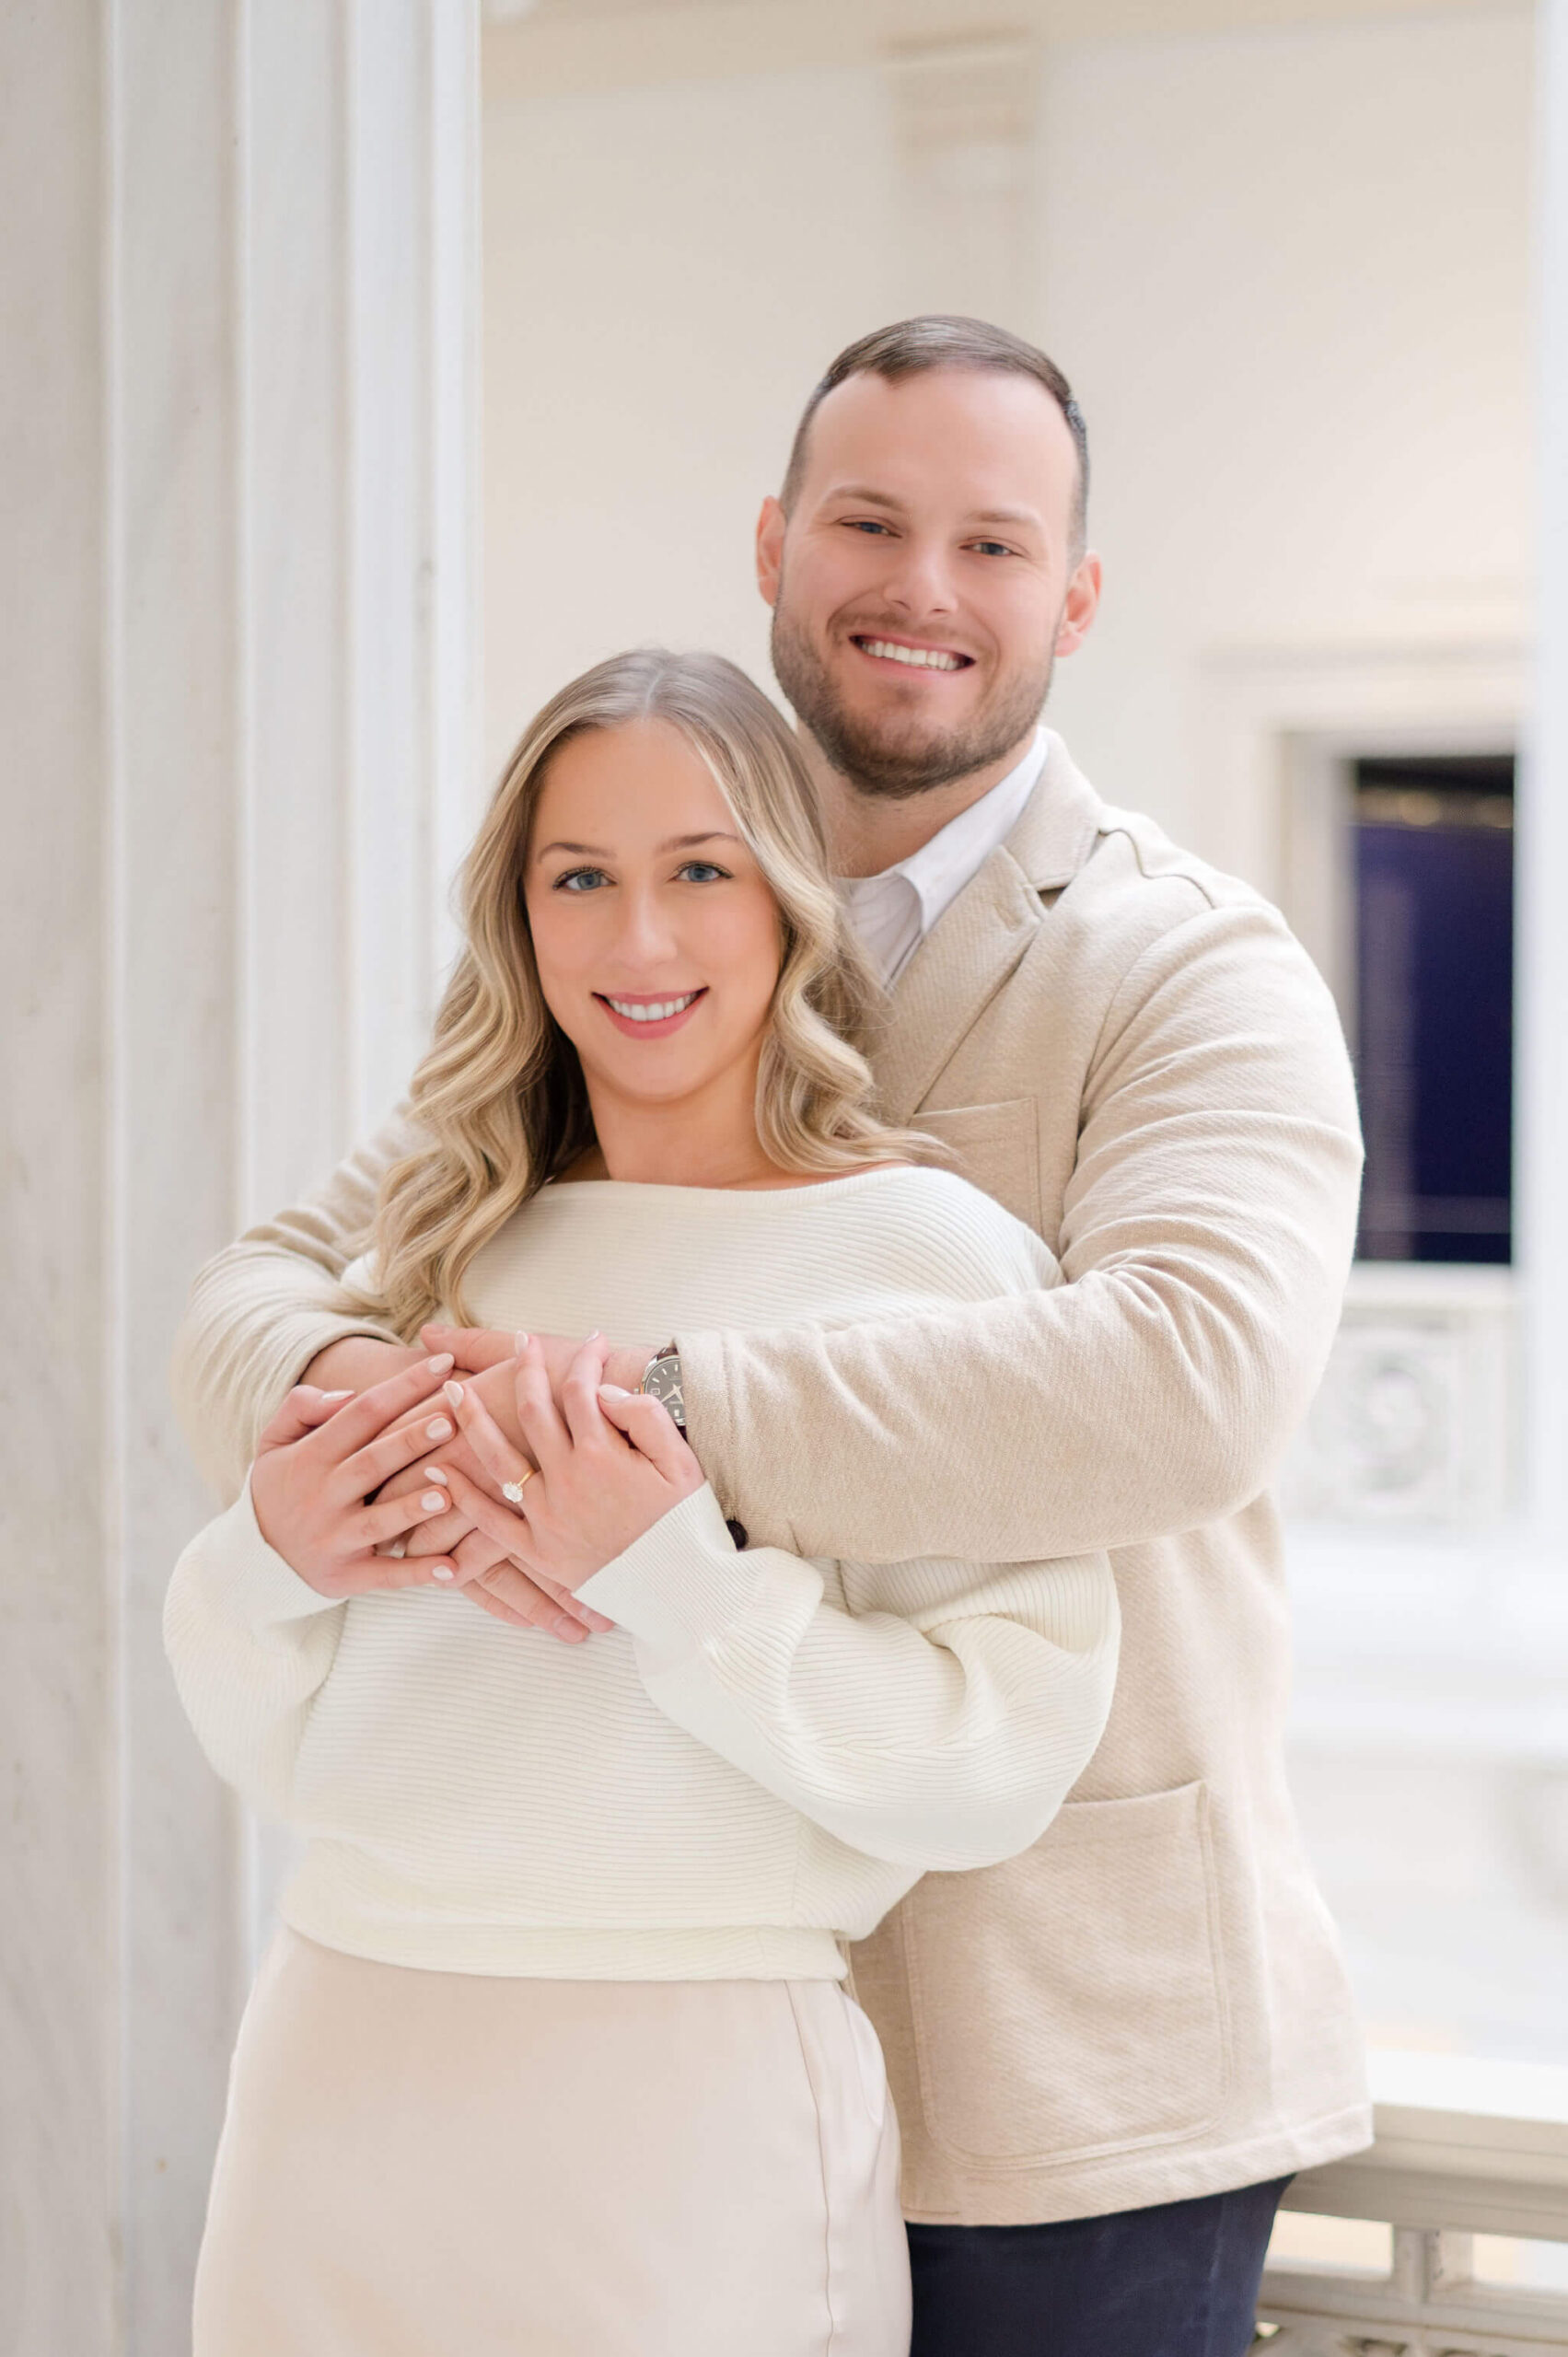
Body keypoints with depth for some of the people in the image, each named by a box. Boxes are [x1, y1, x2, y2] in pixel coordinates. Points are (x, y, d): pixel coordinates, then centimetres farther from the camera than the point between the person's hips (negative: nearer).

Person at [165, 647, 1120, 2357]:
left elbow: (1006, 1758, -13)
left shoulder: (928, 1248, -5)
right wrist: (265, 1565, -8)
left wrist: (674, 1584, -22)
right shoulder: (436, 1250, 10)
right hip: (336, 2072, 5)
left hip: (685, 2113, -4)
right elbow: (284, 1752, 12)